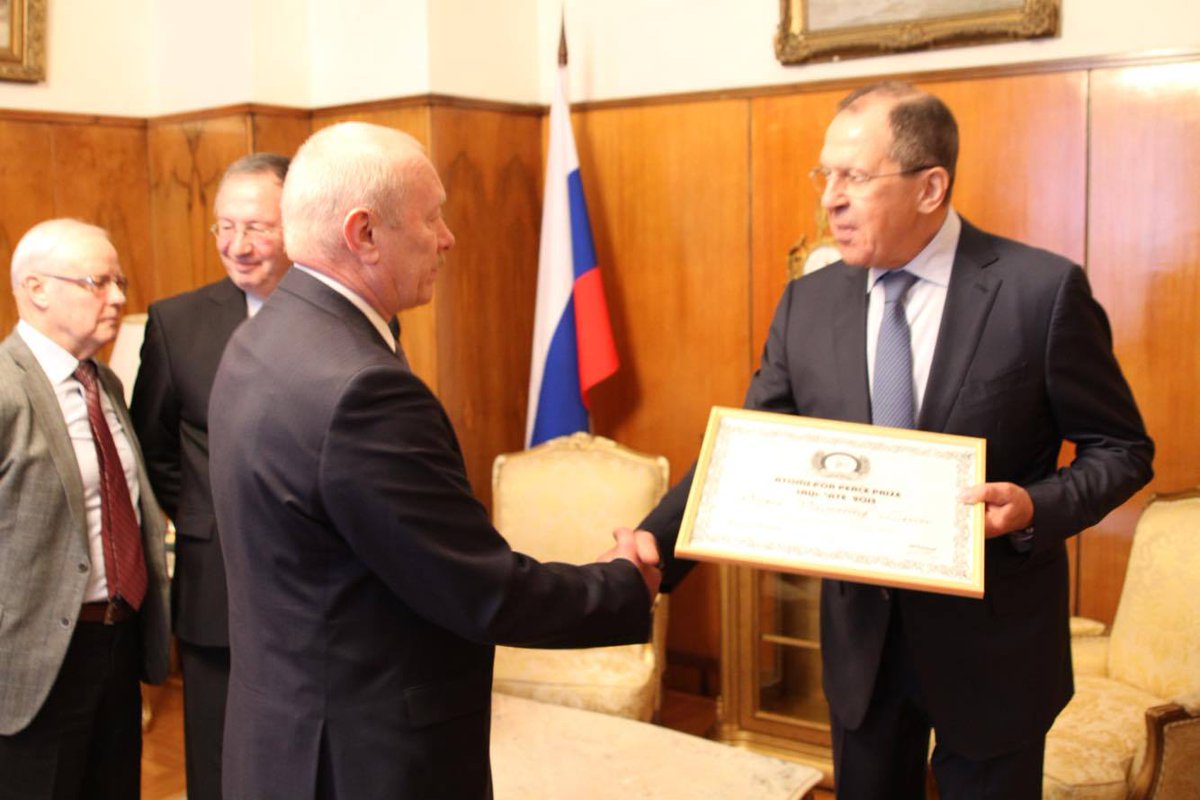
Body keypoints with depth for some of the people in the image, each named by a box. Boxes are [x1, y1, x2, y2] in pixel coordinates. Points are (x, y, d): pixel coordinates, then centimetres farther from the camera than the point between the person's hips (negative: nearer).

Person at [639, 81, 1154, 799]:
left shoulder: (1043, 291, -14)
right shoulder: (808, 303, -2)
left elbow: (1121, 449, -5)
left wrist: (1037, 508, -24)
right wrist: (654, 547, -18)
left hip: (992, 642, -3)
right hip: (861, 639, 4)